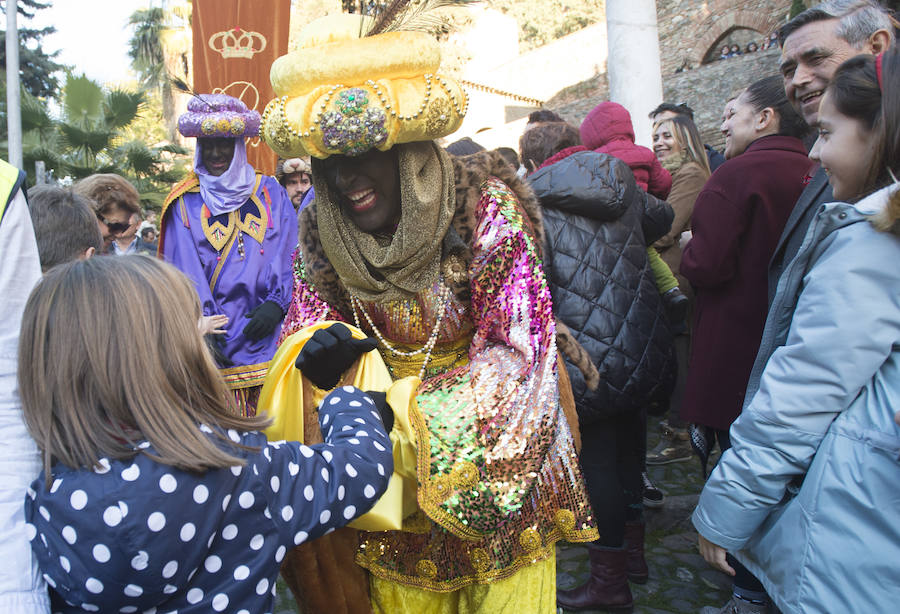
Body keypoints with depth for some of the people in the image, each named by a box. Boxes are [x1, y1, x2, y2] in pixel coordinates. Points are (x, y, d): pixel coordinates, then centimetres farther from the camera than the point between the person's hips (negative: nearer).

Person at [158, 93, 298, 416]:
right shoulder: (185, 202, 9)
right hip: (216, 337, -1)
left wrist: (276, 302, -10)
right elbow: (187, 270, -2)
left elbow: (287, 253, 5)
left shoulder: (270, 193, 13)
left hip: (266, 330, 1)